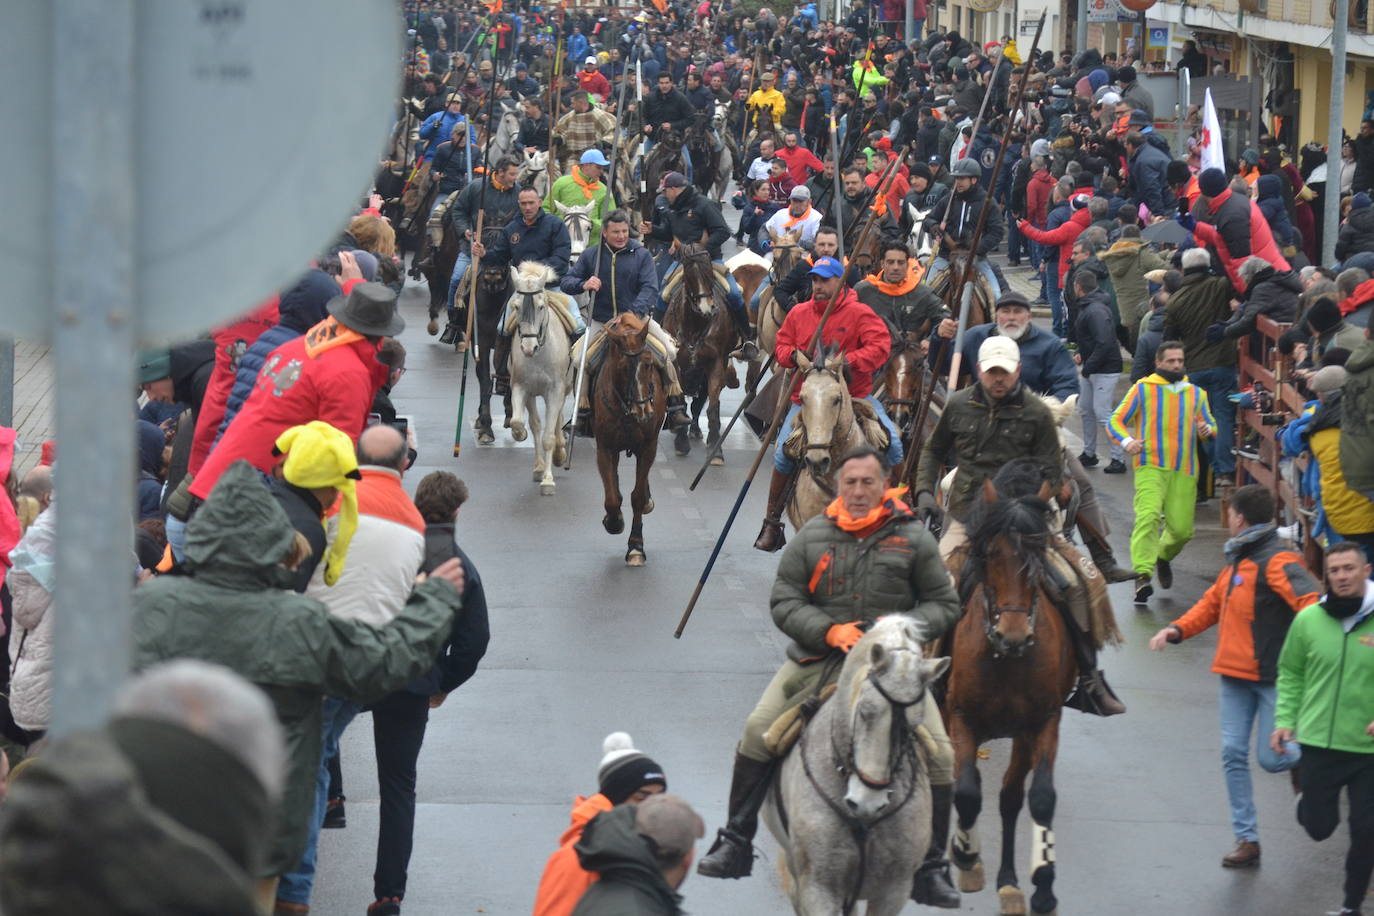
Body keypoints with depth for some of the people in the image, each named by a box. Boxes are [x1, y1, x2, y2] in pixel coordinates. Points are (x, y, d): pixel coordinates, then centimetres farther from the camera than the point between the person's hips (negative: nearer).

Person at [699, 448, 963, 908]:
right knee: (758, 731, -12)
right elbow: (783, 600, 1)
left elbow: (944, 604, 5)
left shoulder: (914, 539, 0)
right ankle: (735, 845, 3)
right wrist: (829, 631, -16)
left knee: (938, 755, -12)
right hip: (817, 659, 1)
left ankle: (930, 871, 2)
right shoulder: (813, 537, 1)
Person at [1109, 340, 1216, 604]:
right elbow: (1116, 421, 5)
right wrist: (1126, 441, -16)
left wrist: (1207, 429, -5)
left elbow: (1211, 426, 20)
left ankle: (1163, 556, 34)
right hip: (1150, 466, -3)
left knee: (1182, 528, 1)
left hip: (1184, 472, 4)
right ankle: (1142, 576, -26)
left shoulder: (1196, 393, 17)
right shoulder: (1142, 389, 6)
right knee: (1148, 516, -23)